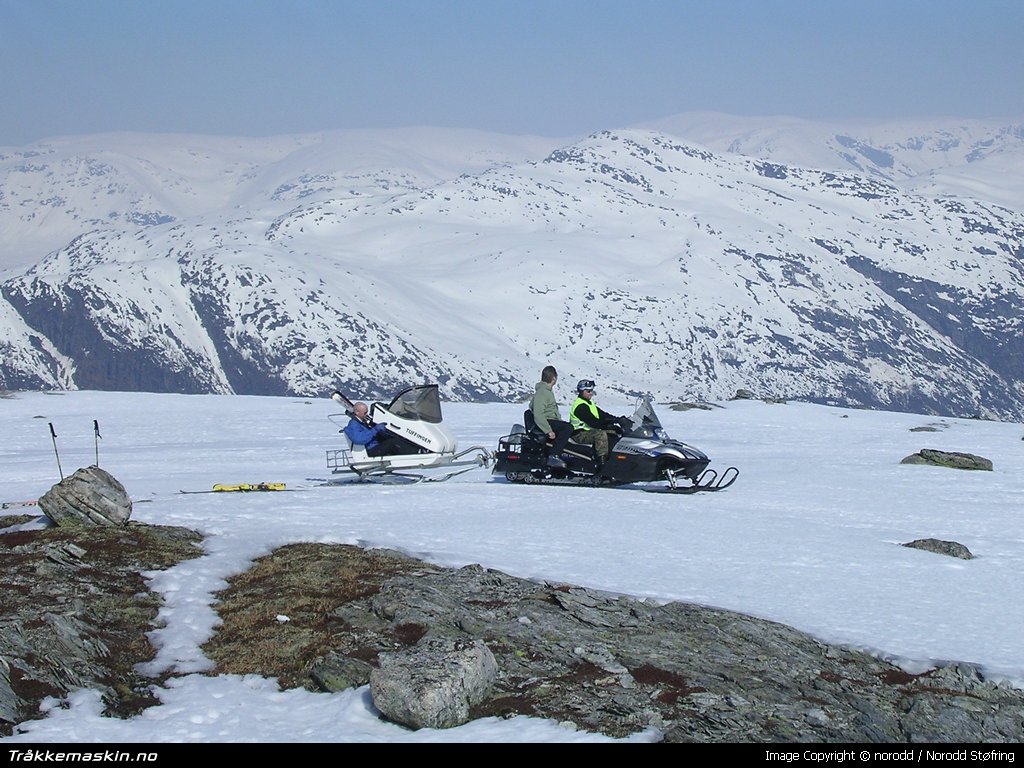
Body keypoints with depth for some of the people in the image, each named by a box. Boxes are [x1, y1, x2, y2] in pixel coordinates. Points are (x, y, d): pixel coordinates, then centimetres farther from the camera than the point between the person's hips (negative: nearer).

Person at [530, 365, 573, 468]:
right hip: (547, 422, -11)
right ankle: (554, 456, -33)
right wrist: (548, 431, -28)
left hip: (553, 421, 11)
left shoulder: (548, 391, 19)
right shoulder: (541, 392, -15)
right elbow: (538, 415, -23)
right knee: (568, 428, -29)